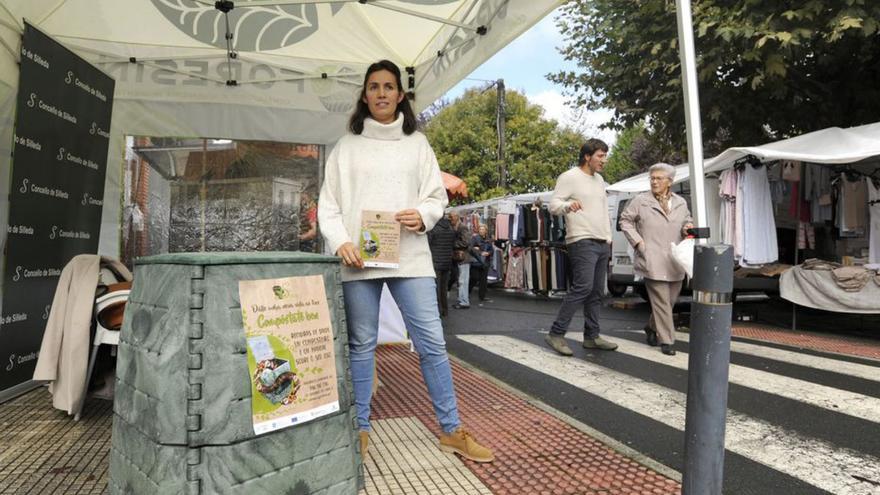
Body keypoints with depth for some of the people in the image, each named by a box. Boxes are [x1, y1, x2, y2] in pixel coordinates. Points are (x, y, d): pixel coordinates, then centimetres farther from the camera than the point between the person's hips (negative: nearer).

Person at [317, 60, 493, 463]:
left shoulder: (418, 143, 13)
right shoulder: (345, 147, 10)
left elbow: (437, 196, 11)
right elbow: (328, 204, 6)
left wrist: (424, 215, -11)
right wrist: (340, 242, -11)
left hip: (410, 257, 1)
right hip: (358, 260, 0)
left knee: (432, 343, 0)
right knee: (361, 346, 8)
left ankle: (451, 430, 14)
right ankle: (360, 429, 23)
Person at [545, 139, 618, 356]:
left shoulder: (599, 180, 20)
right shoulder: (569, 177, -5)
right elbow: (553, 205, -12)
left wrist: (608, 236, 18)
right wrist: (568, 205, -33)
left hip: (602, 244, 8)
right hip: (582, 242, -8)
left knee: (596, 292, 8)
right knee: (582, 287, -17)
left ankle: (591, 337, 16)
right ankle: (556, 334, -10)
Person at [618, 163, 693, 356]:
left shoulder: (680, 203, 13)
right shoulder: (640, 201, 0)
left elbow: (687, 222, 24)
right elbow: (625, 220, 5)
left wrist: (687, 229, 0)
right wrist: (637, 241, -5)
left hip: (675, 262, 5)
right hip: (653, 262, -5)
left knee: (671, 299, 13)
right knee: (661, 300, -6)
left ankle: (652, 327, 35)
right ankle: (666, 341, 3)